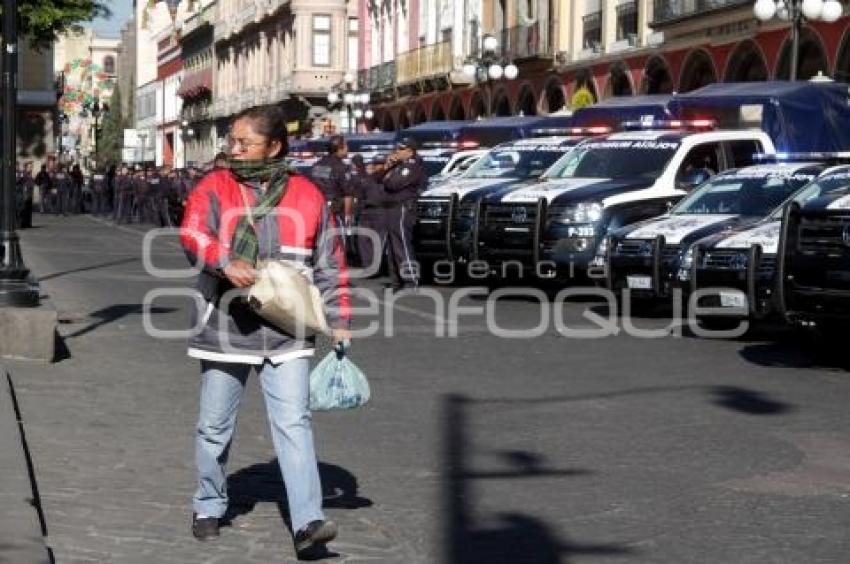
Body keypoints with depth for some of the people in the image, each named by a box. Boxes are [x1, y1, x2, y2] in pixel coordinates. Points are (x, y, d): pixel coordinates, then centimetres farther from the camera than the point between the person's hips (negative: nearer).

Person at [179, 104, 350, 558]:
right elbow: (192, 233, -17)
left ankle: (307, 523, -10)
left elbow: (330, 262, 11)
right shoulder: (214, 187, 0)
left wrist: (339, 320, 8)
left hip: (285, 333, 0)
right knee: (214, 426, 12)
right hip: (225, 330, 0)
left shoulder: (307, 195, 5)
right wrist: (227, 262, -36)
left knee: (293, 424, -9)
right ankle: (209, 507, 32)